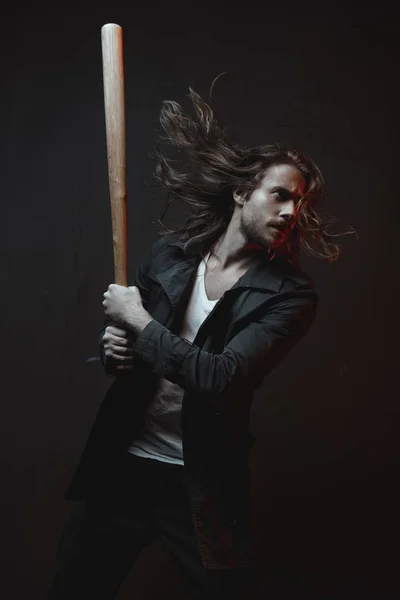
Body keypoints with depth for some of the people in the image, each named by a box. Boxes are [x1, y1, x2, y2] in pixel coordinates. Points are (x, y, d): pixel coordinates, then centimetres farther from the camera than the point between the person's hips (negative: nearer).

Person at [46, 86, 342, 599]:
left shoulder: (289, 295, -11)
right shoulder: (170, 254, 0)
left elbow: (223, 379, -23)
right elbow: (121, 332, 12)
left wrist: (140, 322, -16)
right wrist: (114, 350, -11)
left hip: (202, 486, -3)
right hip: (119, 465, 4)